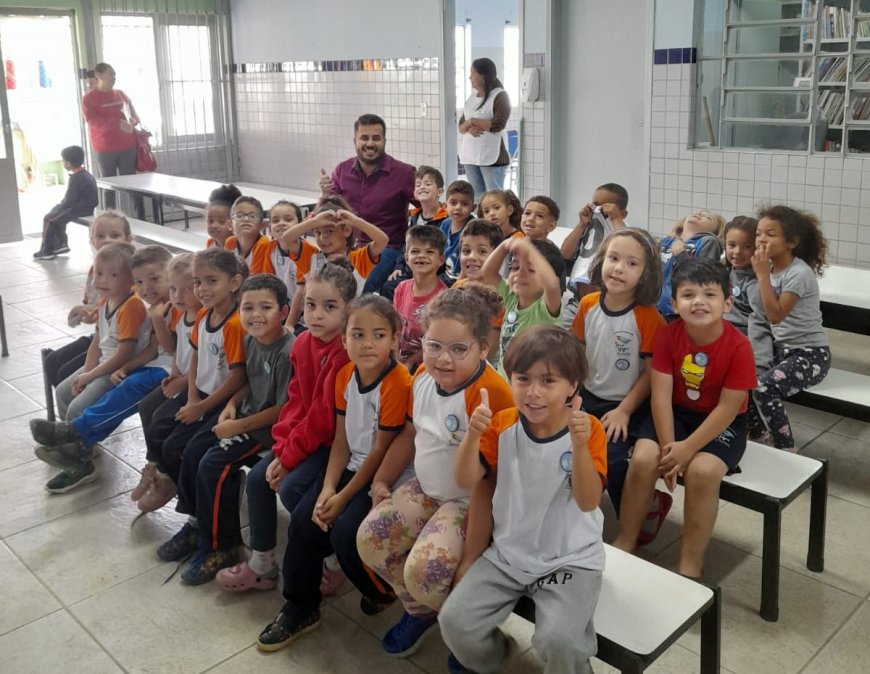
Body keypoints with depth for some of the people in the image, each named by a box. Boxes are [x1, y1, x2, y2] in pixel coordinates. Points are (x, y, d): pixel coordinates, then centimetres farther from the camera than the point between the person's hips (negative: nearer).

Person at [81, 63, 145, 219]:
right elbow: (92, 121, -13)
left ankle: (141, 220, 0)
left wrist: (132, 121, -5)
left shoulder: (120, 94, 15)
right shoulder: (89, 98, 0)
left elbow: (134, 114, 20)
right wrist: (118, 123, -23)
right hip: (105, 149, -3)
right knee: (109, 186, -2)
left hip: (127, 147, 3)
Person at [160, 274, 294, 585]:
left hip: (270, 428, -9)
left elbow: (283, 409, -24)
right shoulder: (251, 340, 1)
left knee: (214, 465, -18)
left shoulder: (287, 353, -26)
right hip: (246, 417, 9)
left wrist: (238, 426, -18)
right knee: (194, 449, 5)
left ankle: (221, 546, -1)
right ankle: (197, 524, 21)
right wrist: (232, 404, -3)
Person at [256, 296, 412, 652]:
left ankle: (384, 592, 11)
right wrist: (327, 489, -9)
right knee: (303, 518, -5)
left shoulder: (397, 383, -22)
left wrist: (343, 497, -14)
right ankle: (300, 608, 13)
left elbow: (381, 452, -18)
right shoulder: (345, 375, 0)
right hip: (352, 467, 7)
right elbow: (341, 440, 3)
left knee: (345, 531, -21)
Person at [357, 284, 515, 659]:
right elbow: (410, 433, 15)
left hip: (469, 502, -8)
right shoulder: (423, 376, -2)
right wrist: (381, 480, 15)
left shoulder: (490, 393, -28)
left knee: (423, 569, -26)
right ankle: (420, 612, 19)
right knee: (370, 538, -7)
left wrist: (473, 540, -23)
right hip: (426, 489, 8)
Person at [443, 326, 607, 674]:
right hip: (508, 554, 4)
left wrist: (580, 445, -38)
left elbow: (588, 501, -23)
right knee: (454, 621, -10)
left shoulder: (589, 430, -13)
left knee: (558, 641, -27)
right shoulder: (503, 424, -4)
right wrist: (473, 434, -28)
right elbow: (465, 480, -10)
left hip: (570, 560, -3)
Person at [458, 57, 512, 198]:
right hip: (470, 156, 7)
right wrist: (469, 128, -12)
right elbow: (461, 126, 12)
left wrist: (471, 121, -9)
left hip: (492, 157, -7)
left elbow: (497, 125, -17)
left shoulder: (500, 96, -5)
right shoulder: (472, 97, 16)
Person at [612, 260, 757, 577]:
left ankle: (690, 565, -12)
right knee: (642, 459, -22)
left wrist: (687, 447, -23)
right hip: (676, 413, 3)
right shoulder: (667, 335, -12)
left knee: (702, 471, -29)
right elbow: (661, 394, -13)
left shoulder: (739, 346, -20)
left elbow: (728, 408, -19)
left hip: (722, 424, -2)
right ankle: (625, 542, 0)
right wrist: (668, 445, -21)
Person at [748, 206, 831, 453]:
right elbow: (767, 314, 5)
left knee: (763, 387, -29)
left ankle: (786, 451, -8)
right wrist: (764, 273, -3)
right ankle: (759, 431, 17)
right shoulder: (772, 267, 3)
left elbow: (776, 315, -25)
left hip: (810, 353, -8)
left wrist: (763, 274, -25)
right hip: (781, 347, 8)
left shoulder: (799, 273, -20)